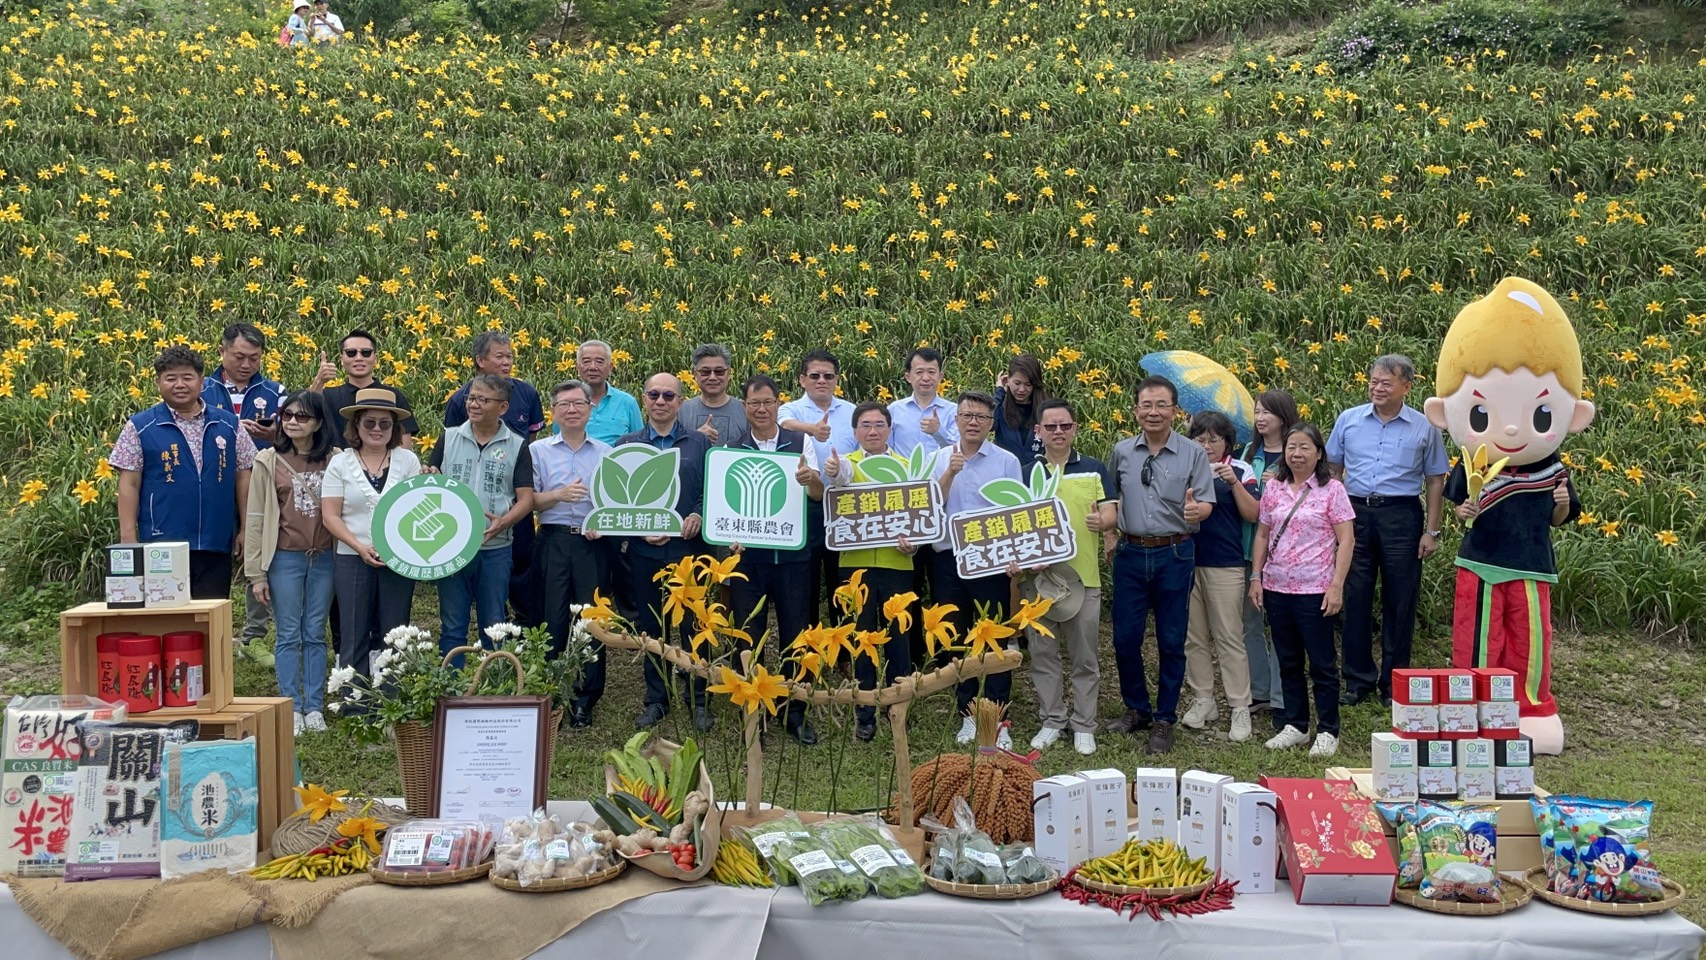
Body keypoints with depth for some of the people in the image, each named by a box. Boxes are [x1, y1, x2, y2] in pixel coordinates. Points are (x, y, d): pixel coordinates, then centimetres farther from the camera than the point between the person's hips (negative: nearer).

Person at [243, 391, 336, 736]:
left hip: (324, 558, 1)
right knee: (289, 636, 4)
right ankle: (292, 709, 11)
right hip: (285, 558, -1)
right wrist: (256, 574, -3)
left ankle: (315, 708, 15)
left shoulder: (334, 461, 2)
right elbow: (255, 520, 0)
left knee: (316, 635, 8)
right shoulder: (269, 462, 0)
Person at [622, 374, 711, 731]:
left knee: (692, 625, 3)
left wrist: (698, 517, -15)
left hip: (689, 548, -1)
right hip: (645, 550, 2)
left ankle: (698, 700, 14)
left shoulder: (699, 443, 5)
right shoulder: (627, 445, 8)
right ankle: (655, 699, 20)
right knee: (651, 627, 9)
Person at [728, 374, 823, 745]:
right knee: (748, 635, 5)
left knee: (795, 633, 6)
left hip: (792, 554, 0)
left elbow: (819, 494, -7)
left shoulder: (801, 442, 1)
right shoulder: (731, 448, 3)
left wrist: (812, 480, -31)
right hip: (747, 554, 0)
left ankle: (795, 713, 19)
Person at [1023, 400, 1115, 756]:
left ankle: (1084, 726, 14)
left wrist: (1101, 521, -24)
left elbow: (1110, 513, -1)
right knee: (1043, 653, 7)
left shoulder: (1094, 469, 5)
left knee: (1084, 656, 4)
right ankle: (1051, 720, 20)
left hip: (1084, 575, -1)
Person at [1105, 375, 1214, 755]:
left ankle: (1164, 720, 17)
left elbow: (1207, 503, -7)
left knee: (1171, 641, 4)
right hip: (1130, 553, 2)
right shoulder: (1122, 452, 5)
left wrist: (1196, 510, -29)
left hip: (1174, 555, -2)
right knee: (1125, 637, 5)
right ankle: (1136, 709, 25)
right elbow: (1109, 496, 16)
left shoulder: (1193, 454, -3)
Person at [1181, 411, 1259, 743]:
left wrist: (1234, 483, -17)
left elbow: (1252, 515, -4)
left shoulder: (1240, 470, 0)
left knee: (1229, 638, -1)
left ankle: (1240, 708, 4)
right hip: (1187, 562, 3)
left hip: (1225, 565, -3)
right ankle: (1202, 700, 21)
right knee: (1194, 637, 10)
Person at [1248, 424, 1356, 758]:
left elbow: (1345, 539, -7)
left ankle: (1327, 731, 12)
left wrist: (1336, 586, -13)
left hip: (1315, 590, -4)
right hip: (1277, 589, 5)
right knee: (1288, 662, 12)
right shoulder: (1274, 489, 8)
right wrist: (1256, 577, 6)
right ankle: (1295, 726, 23)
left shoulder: (1331, 490, -4)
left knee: (1322, 662, 2)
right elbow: (1262, 535, 14)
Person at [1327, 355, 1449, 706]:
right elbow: (1333, 471, 11)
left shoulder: (1424, 428, 2)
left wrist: (1431, 532, 0)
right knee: (1355, 599, 4)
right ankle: (1358, 680, 15)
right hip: (1355, 513, 1)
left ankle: (1393, 684, 15)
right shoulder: (1348, 420, 6)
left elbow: (1435, 481, 6)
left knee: (1399, 602, 4)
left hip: (1401, 518, -1)